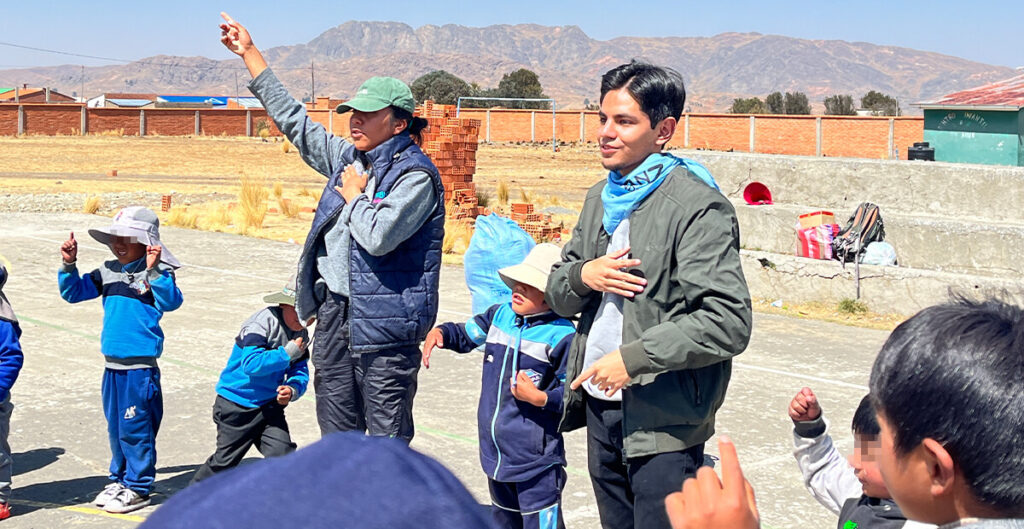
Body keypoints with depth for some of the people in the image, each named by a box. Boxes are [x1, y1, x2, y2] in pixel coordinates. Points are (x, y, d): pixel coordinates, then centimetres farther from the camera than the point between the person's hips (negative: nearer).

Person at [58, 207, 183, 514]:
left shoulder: (156, 273, -10)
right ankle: (119, 478, 32)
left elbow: (171, 301, -26)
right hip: (112, 365, 7)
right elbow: (73, 292, 12)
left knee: (135, 427, 0)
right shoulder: (108, 272, 9)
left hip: (140, 367, -7)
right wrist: (69, 265, -4)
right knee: (115, 426, 17)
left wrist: (154, 271, -37)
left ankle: (138, 487, 12)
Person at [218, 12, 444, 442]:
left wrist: (353, 196, -8)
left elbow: (379, 236, -27)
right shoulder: (349, 158, 11)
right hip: (333, 313, 8)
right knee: (337, 434, 14)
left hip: (382, 323, -8)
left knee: (386, 440, -2)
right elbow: (294, 120, 20)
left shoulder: (415, 175, -12)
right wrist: (250, 53, 22)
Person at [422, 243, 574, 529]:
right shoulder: (499, 315, 4)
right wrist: (440, 331, 1)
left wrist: (539, 398, -24)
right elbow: (465, 334, 20)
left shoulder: (562, 336, -15)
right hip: (496, 452, 7)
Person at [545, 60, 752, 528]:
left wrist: (633, 357, -21)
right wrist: (582, 276, -7)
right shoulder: (600, 198, 11)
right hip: (599, 406, 8)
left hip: (663, 421, -8)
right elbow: (558, 296, 16)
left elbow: (728, 323, -22)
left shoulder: (699, 208, -14)